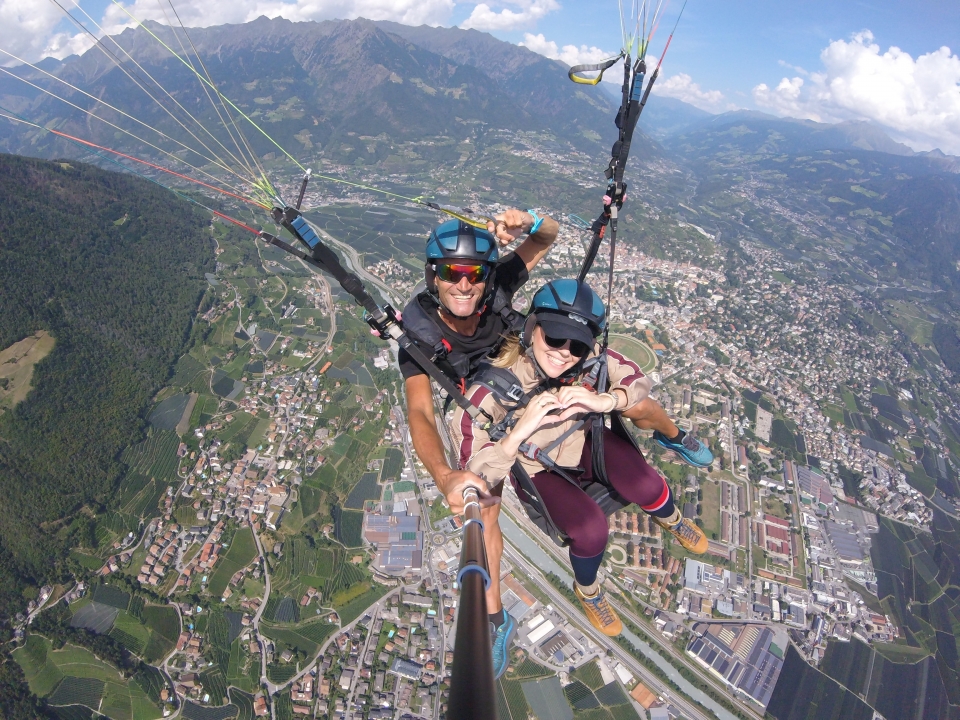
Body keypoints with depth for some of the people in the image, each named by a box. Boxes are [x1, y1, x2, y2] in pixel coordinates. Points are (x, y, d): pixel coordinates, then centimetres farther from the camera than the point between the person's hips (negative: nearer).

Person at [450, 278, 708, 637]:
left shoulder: (586, 356, -25)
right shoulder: (494, 388, -34)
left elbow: (639, 380, -12)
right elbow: (477, 477, -32)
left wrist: (604, 400, -34)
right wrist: (521, 429, -48)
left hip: (587, 441, 3)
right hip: (538, 469, -3)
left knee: (644, 486, -18)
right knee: (591, 527, -23)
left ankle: (671, 520, 22)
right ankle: (587, 591, 14)